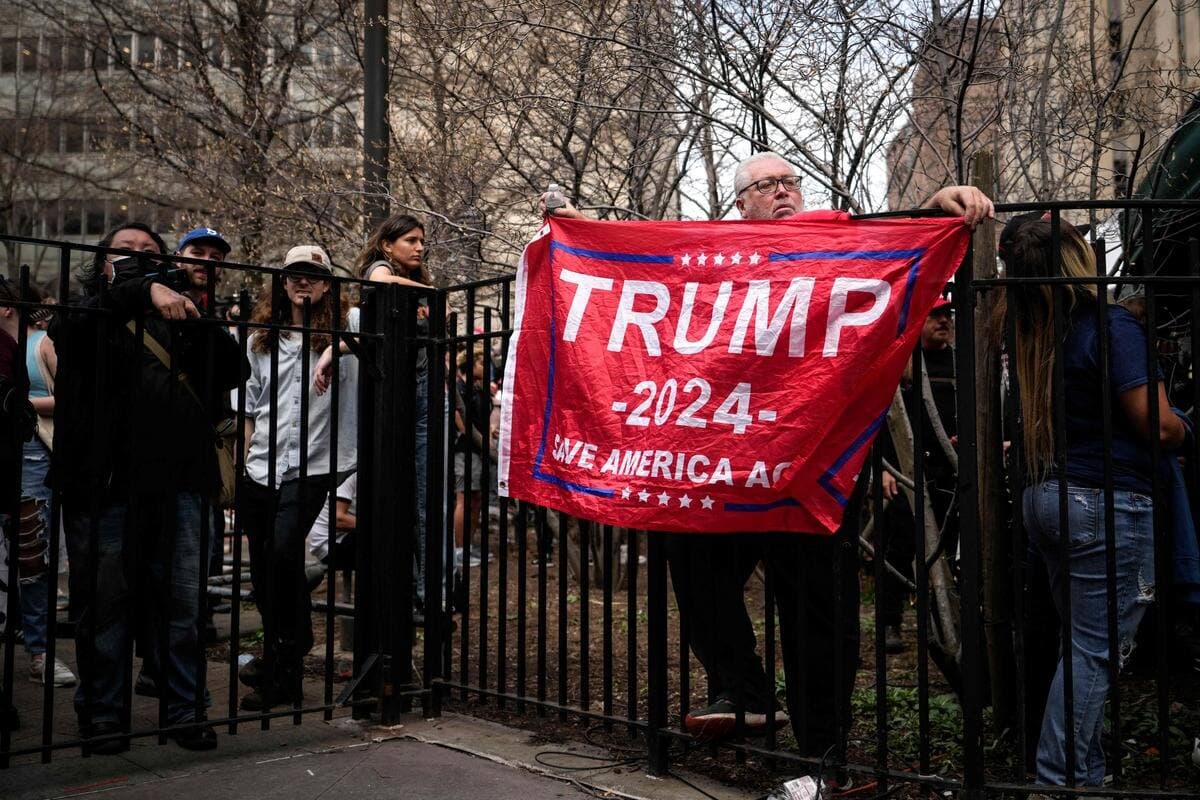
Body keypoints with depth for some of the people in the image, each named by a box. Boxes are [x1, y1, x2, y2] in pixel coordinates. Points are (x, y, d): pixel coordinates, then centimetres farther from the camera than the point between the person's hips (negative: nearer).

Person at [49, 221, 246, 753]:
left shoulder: (180, 324, 17)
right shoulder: (92, 317, 8)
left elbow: (233, 370, 9)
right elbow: (69, 326, -16)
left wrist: (199, 320, -3)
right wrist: (143, 291, -28)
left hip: (177, 485, 3)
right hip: (105, 485, -3)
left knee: (182, 606, 6)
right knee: (104, 605, 5)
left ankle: (186, 712, 17)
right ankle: (103, 717, 18)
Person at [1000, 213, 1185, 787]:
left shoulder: (1029, 334, 5)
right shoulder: (1112, 327, -14)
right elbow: (1159, 426, -15)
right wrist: (1180, 431, 7)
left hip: (1043, 497, 8)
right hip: (1107, 503, -7)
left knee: (1082, 640, 16)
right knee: (1094, 651, -2)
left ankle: (1084, 774, 22)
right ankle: (1059, 779, 0)